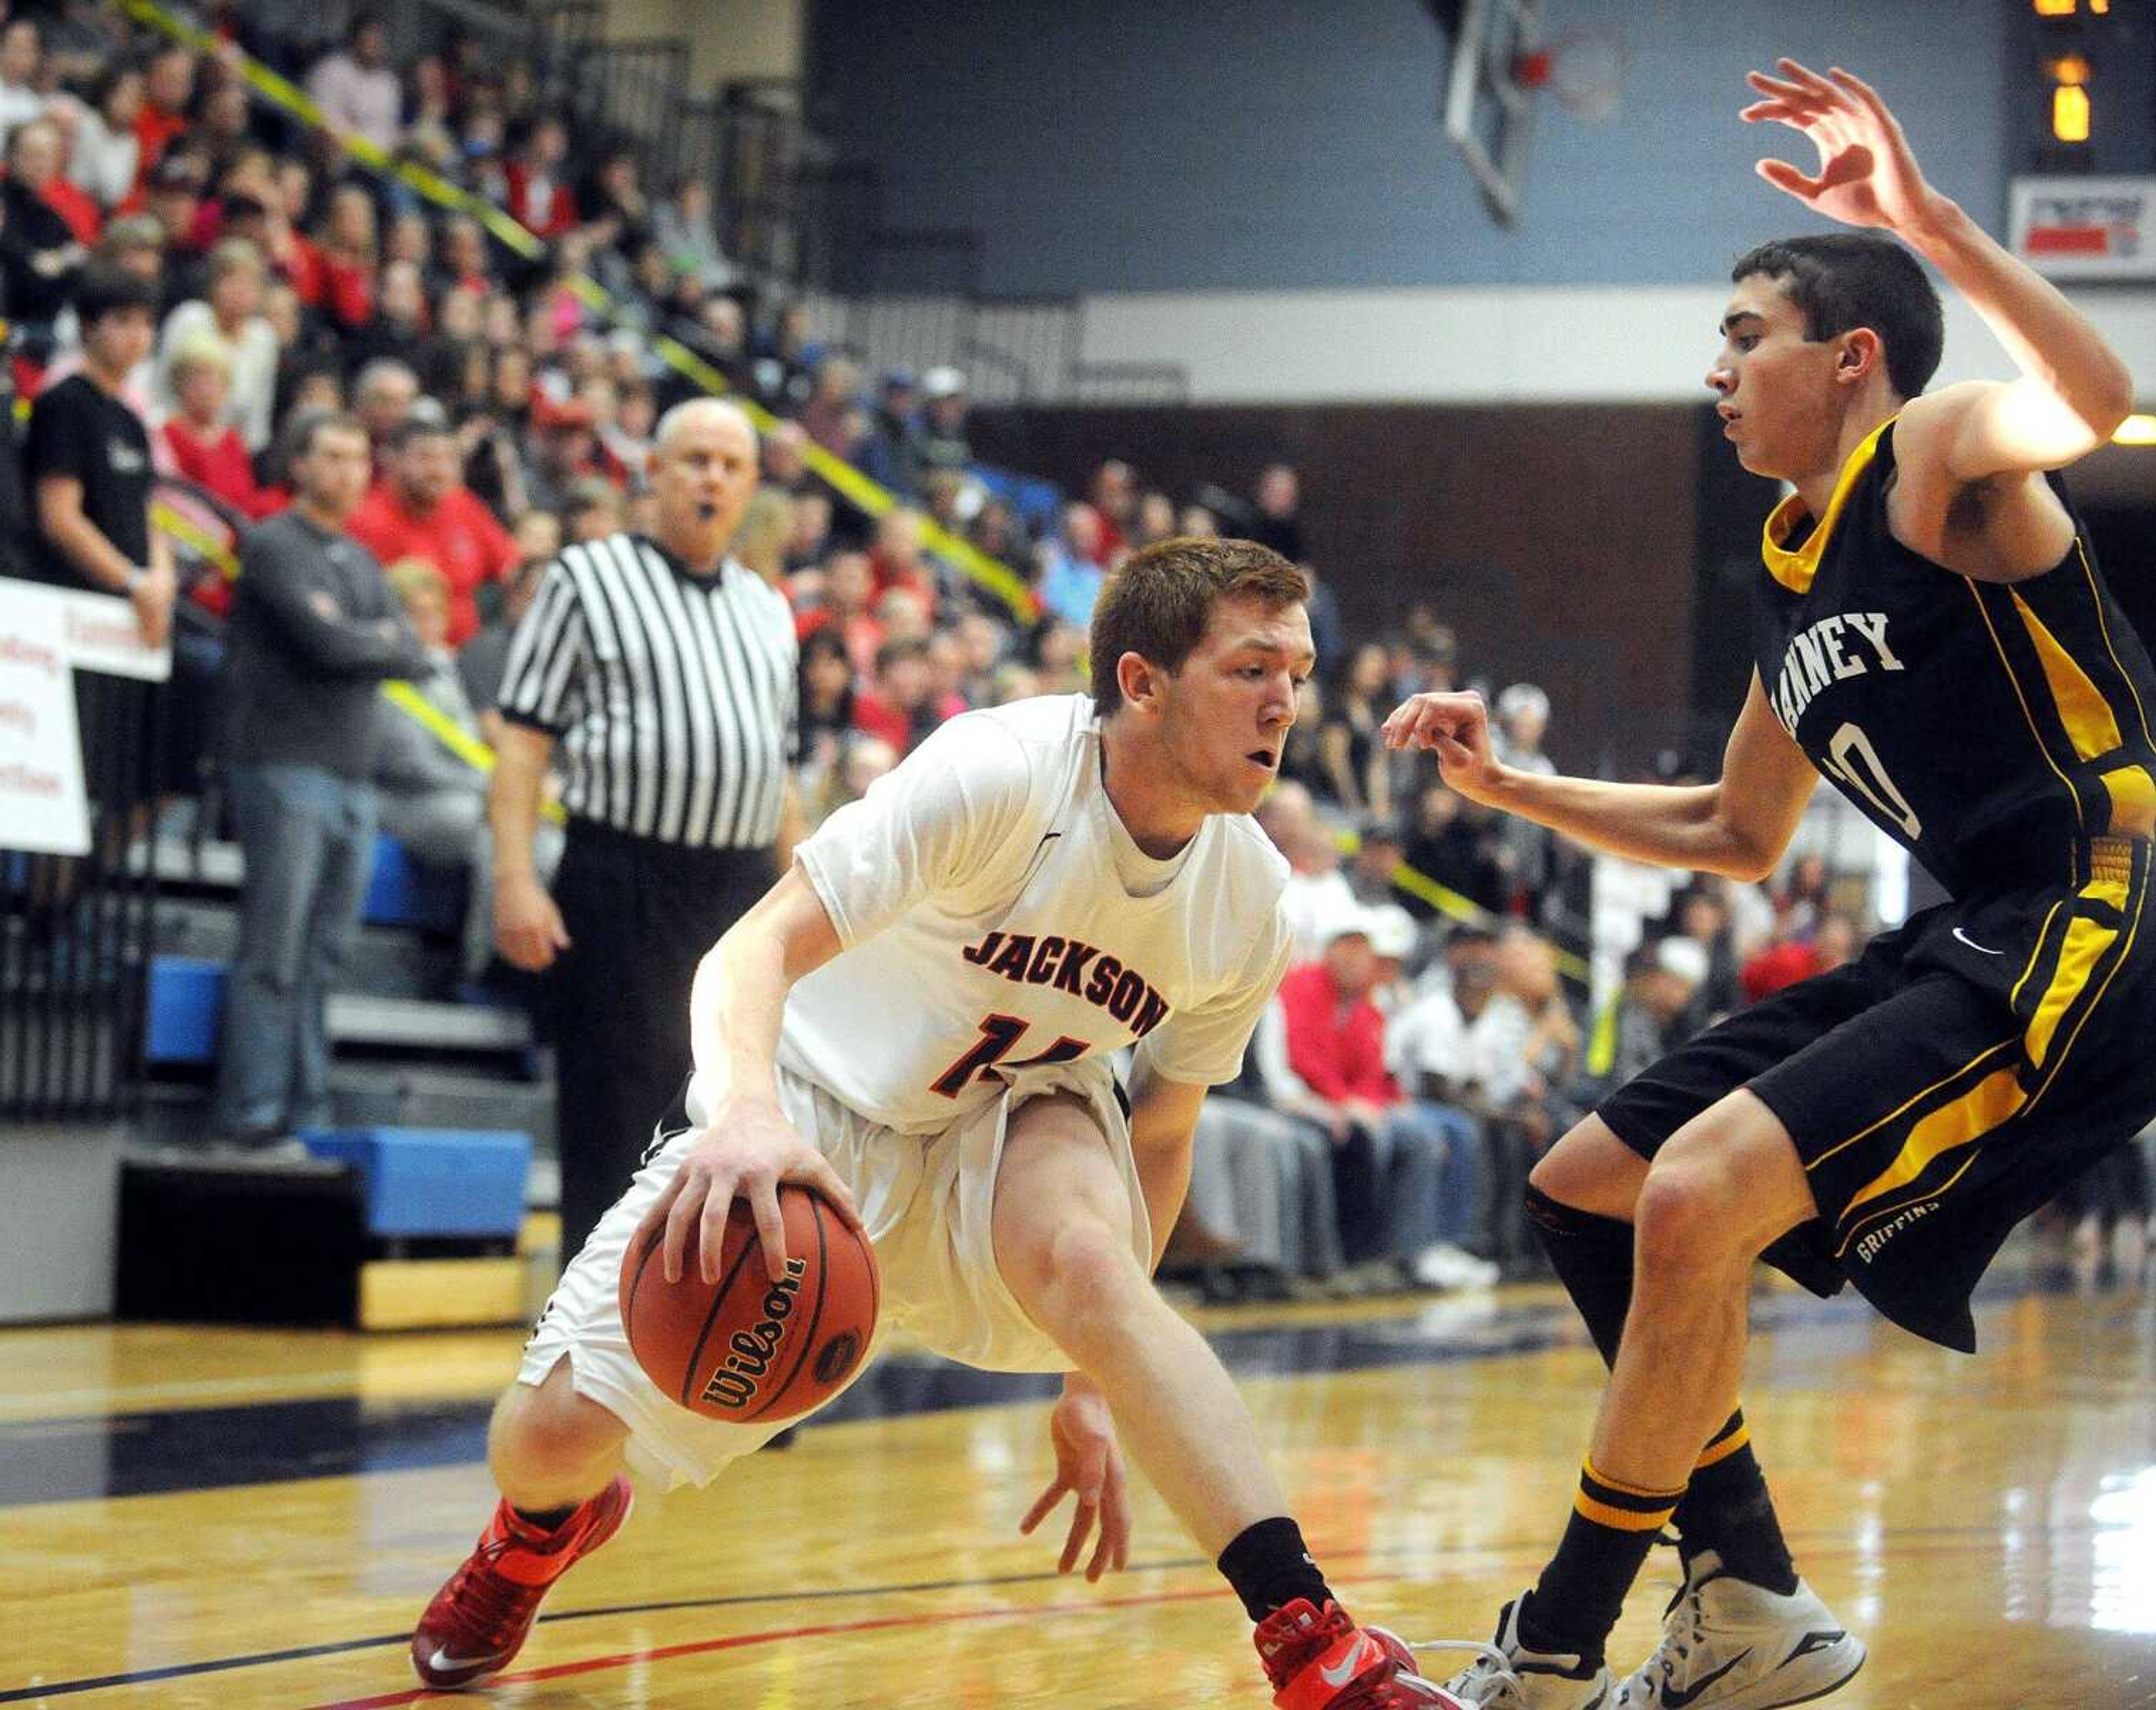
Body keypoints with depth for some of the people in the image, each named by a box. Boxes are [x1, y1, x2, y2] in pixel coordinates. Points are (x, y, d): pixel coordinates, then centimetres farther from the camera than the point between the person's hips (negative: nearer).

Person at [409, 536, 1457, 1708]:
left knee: (1080, 1249, -36)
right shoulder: (1001, 775, -28)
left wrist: (1096, 1379, 2)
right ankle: (548, 1522, 34)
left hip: (1003, 1131, 2)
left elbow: (1159, 1134, 4)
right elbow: (755, 949, -34)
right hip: (812, 1109, -2)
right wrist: (746, 1111, -56)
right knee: (551, 1437, -8)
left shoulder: (1247, 897, -11)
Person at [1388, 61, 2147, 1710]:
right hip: (1965, 942, 10)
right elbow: (1742, 837, 31)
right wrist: (1514, 786, 26)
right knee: (1586, 1189, 13)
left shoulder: (1937, 455, -7)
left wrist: (1934, 224, -37)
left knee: (1696, 1195, -23)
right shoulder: (1791, 586, 18)